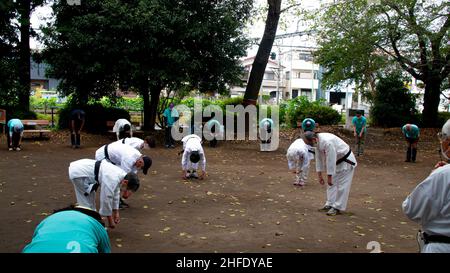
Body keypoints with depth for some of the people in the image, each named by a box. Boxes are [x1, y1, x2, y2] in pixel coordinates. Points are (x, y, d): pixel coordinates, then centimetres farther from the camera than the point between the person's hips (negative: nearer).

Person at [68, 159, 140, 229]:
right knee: (86, 203, -4)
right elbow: (106, 199, -21)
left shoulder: (121, 174, -1)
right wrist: (110, 221, -8)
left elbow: (115, 194, 14)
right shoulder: (112, 180, -28)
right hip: (78, 173, -10)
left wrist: (116, 213, 21)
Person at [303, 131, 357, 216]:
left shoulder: (327, 142, -36)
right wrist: (320, 175, 6)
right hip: (337, 162, 9)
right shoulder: (317, 141, -7)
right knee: (332, 184, 12)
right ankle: (330, 204, 19)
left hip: (346, 162, -9)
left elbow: (331, 160, -32)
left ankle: (337, 208, 1)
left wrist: (329, 177, -24)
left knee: (342, 185, -5)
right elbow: (319, 158, 2)